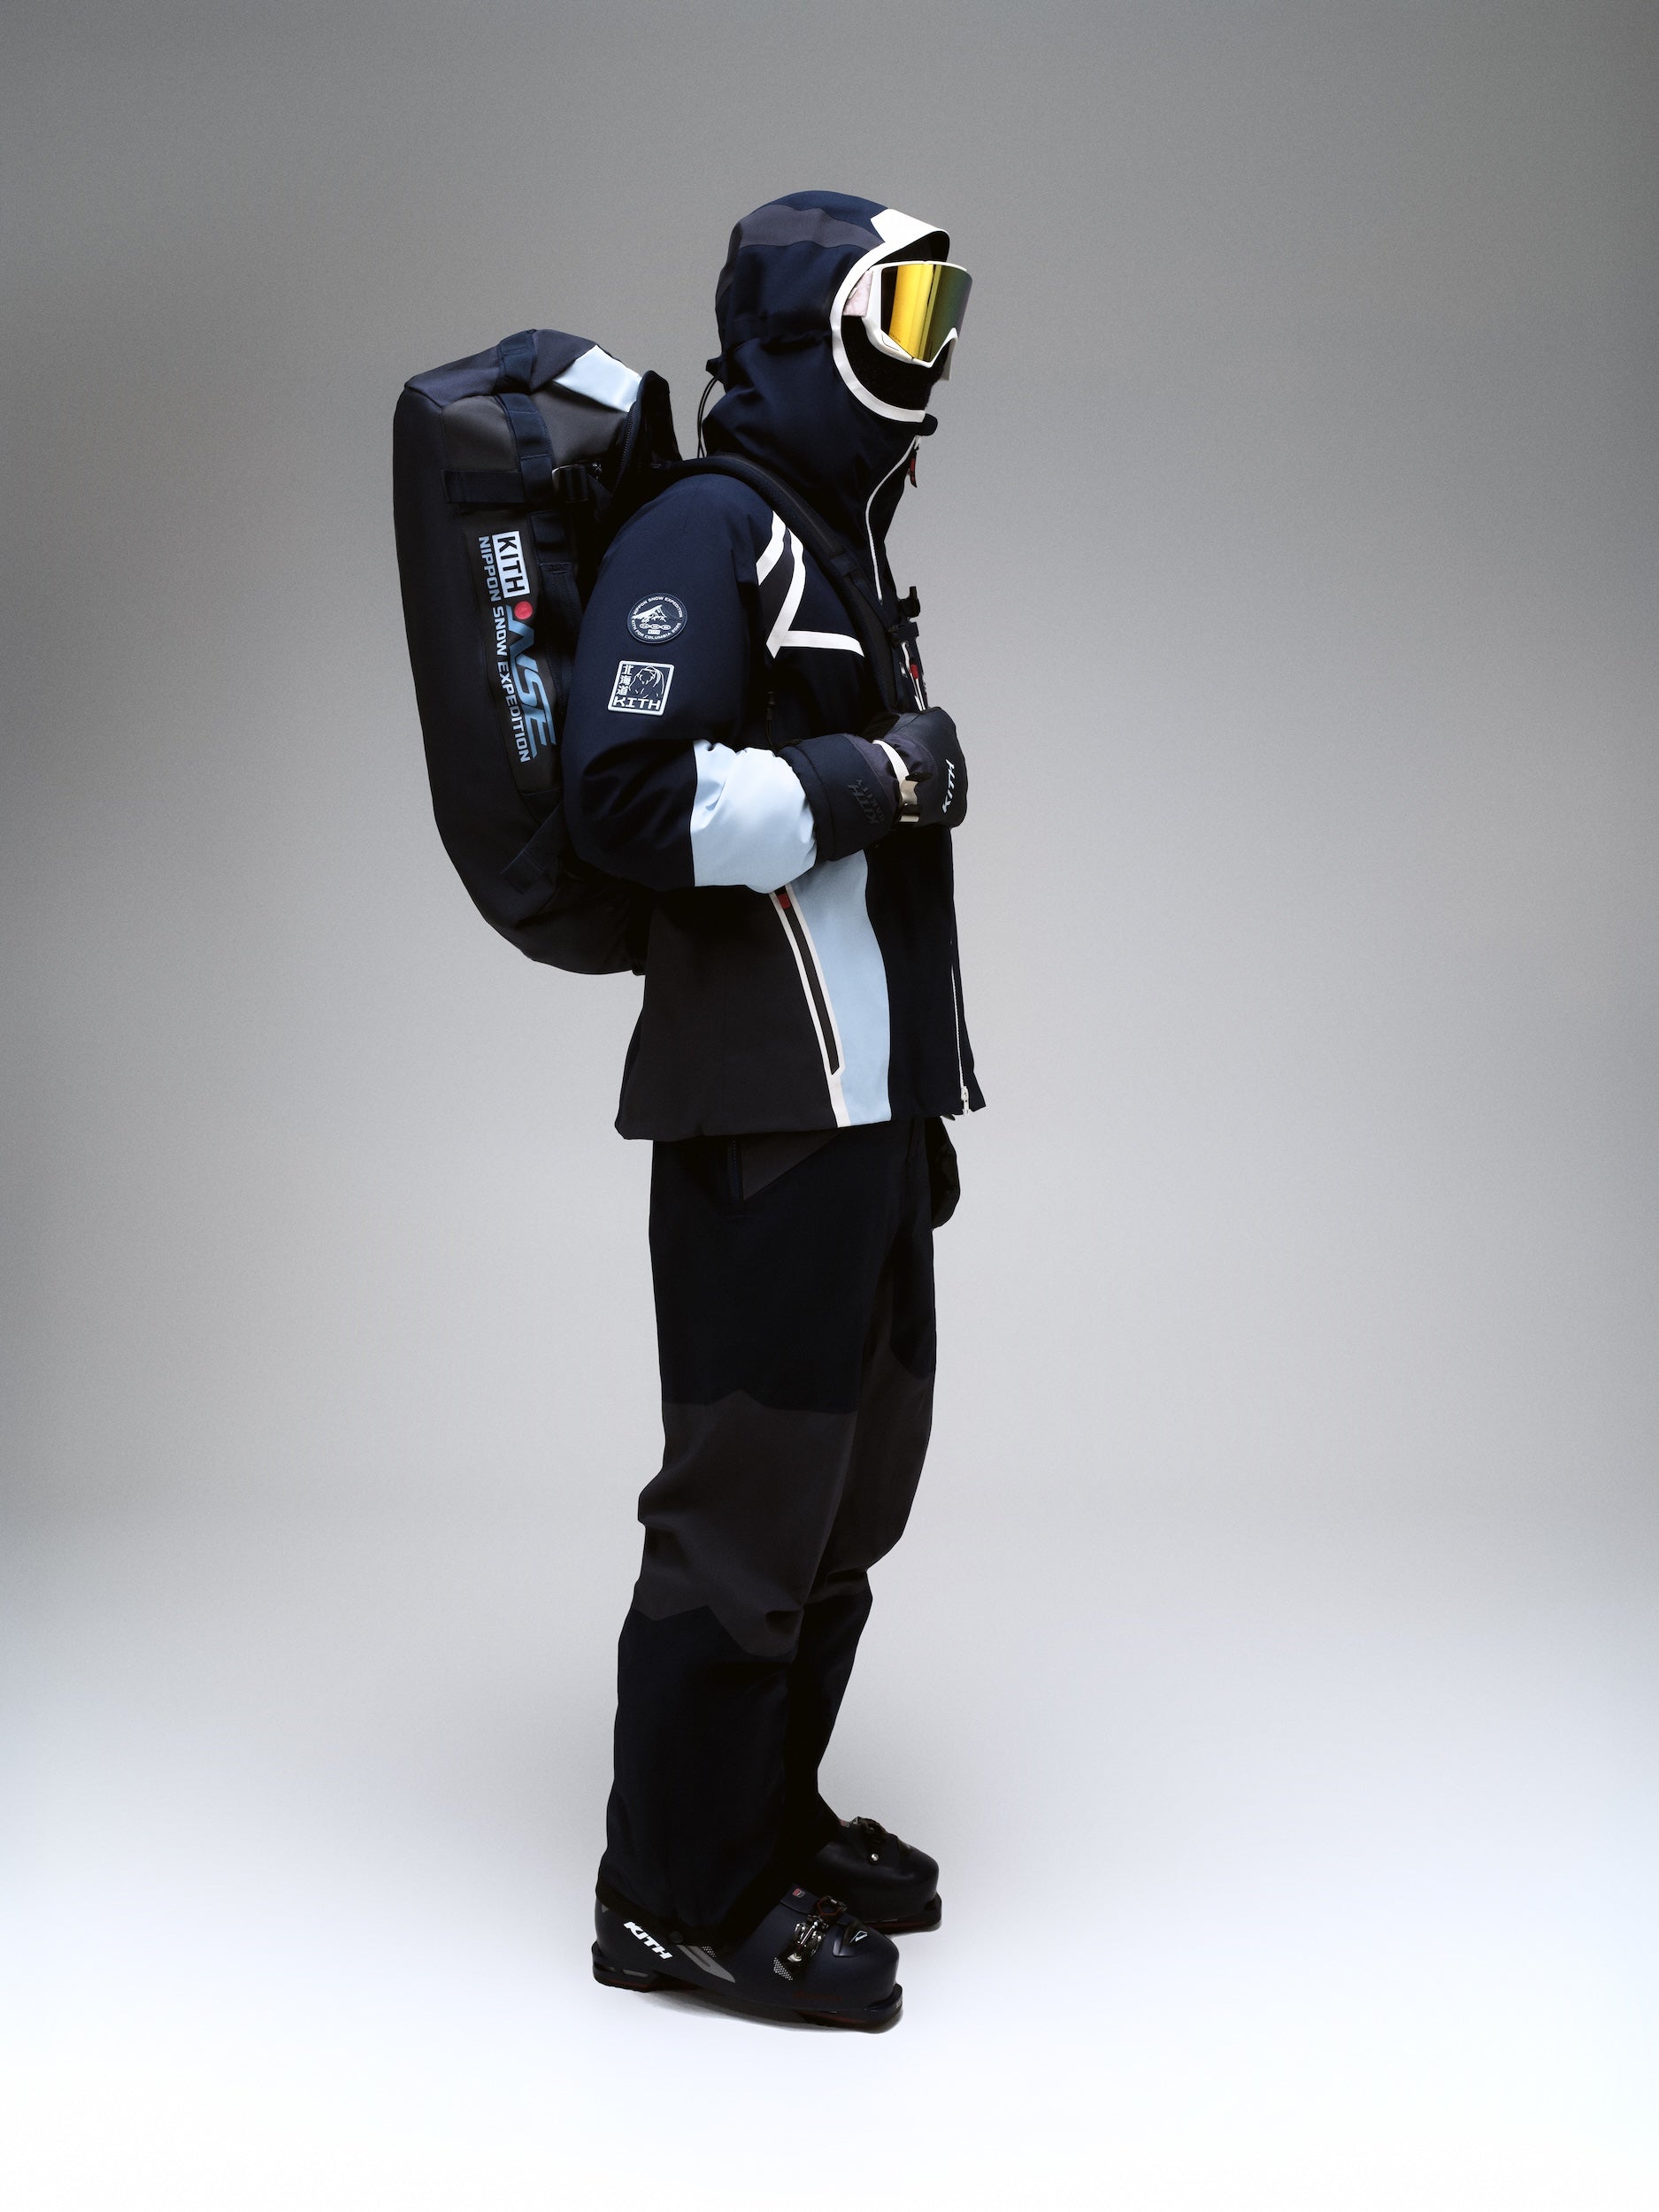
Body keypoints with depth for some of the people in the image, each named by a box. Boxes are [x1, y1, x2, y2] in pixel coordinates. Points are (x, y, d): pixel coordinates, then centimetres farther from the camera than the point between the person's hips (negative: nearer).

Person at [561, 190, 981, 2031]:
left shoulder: (841, 548, 21)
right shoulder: (704, 535, -10)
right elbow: (630, 796, -24)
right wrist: (866, 779, -15)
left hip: (865, 1104, 10)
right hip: (765, 1112, -10)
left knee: (852, 1480, 15)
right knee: (752, 1496, -4)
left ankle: (768, 1820, 28)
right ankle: (682, 1895, 8)